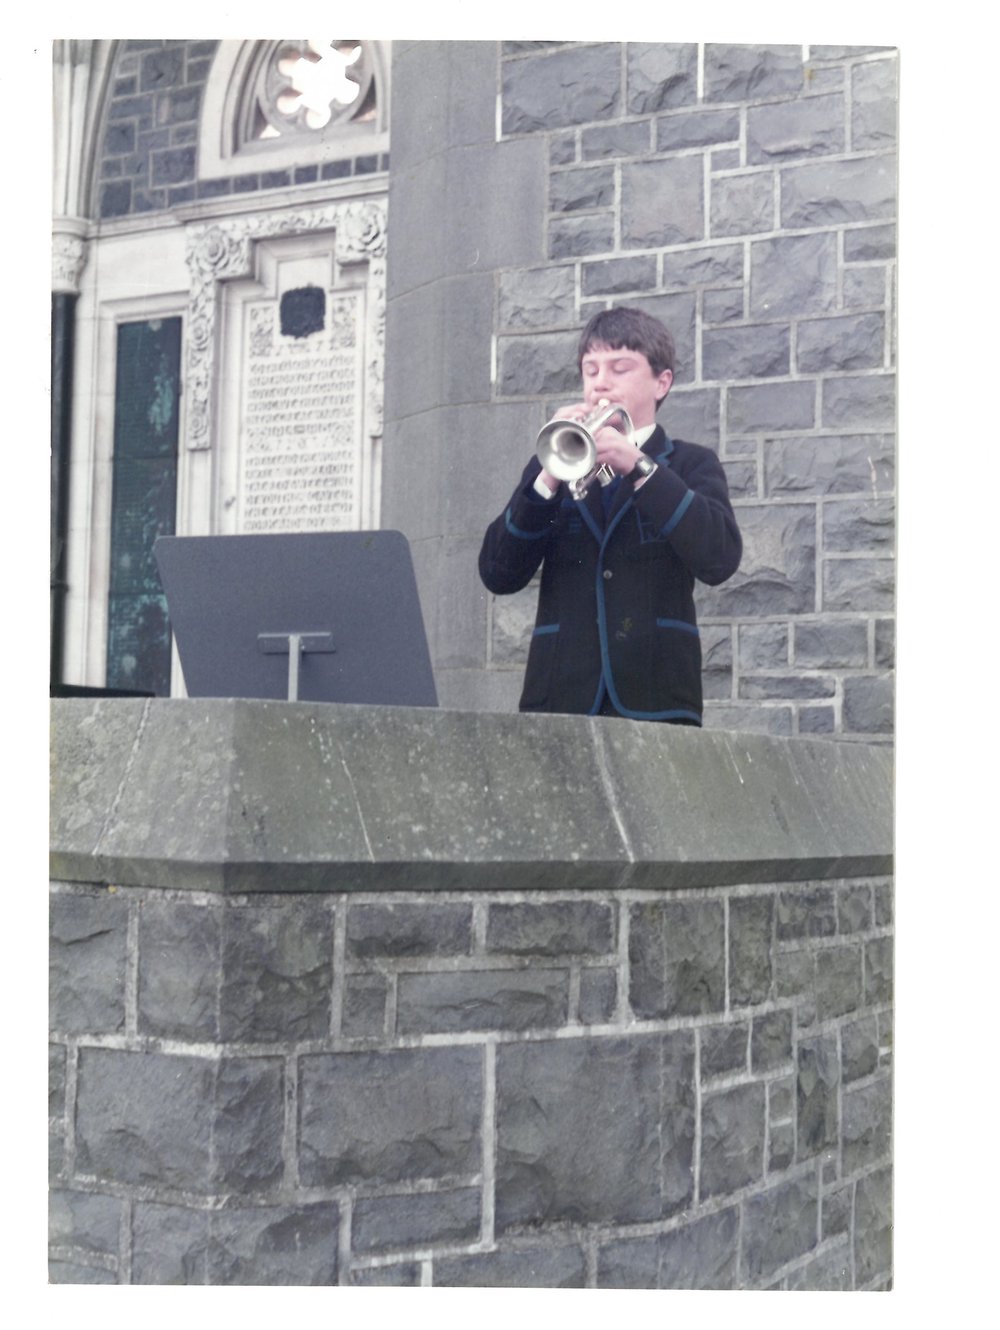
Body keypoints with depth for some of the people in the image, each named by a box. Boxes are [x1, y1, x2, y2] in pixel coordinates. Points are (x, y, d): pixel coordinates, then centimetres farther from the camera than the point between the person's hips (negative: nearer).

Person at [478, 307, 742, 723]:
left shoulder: (691, 465, 11)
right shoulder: (552, 465, 16)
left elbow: (720, 558, -9)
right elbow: (498, 575, 3)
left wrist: (638, 465, -14)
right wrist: (548, 480, -10)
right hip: (560, 697, 2)